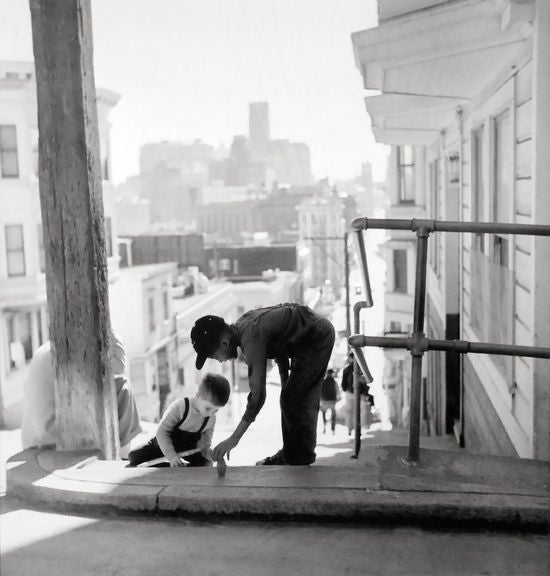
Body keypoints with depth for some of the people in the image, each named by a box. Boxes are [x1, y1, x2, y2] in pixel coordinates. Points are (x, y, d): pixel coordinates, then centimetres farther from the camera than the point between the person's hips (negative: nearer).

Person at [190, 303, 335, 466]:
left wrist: (234, 439, -28)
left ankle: (297, 458, 4)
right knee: (304, 402, 17)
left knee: (291, 399, -7)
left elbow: (257, 395, -31)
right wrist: (285, 382, 13)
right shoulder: (241, 326, -1)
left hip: (318, 338, -10)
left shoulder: (252, 338, -30)